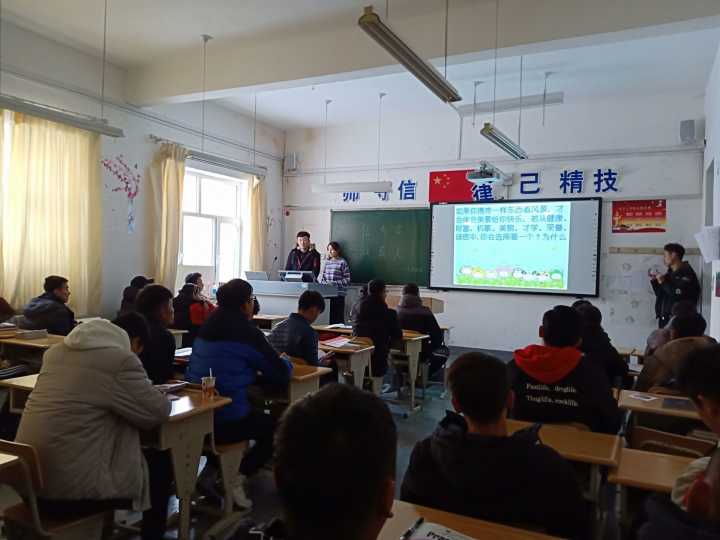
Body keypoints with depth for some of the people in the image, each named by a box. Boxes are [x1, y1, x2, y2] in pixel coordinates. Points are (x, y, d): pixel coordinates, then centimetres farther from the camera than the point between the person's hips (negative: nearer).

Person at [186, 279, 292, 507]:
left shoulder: (207, 327, 10)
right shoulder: (247, 332, -13)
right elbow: (281, 375, -9)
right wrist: (285, 361, 14)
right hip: (227, 421, -7)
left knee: (258, 416, 32)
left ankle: (211, 469, 25)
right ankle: (238, 478, 3)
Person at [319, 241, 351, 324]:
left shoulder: (342, 262, -4)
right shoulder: (327, 262, 12)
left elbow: (347, 280, -7)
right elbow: (323, 277, 17)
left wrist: (334, 283, -16)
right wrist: (322, 284, -3)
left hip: (338, 295, -5)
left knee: (337, 318, -2)